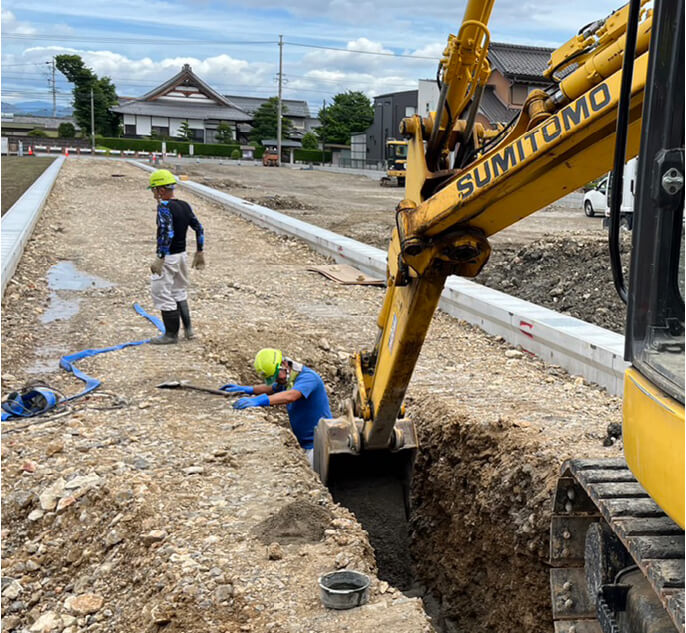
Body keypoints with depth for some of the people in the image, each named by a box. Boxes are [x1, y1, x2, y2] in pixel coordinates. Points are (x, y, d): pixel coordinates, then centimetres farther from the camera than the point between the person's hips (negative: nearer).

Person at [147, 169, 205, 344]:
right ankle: (188, 328, 26)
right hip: (182, 255, 8)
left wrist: (160, 258, -28)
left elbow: (167, 233, -28)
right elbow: (199, 228, 8)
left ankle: (171, 334, 10)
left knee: (162, 294, 3)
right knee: (179, 291, 23)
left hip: (168, 257, -8)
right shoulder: (185, 206, 6)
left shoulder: (164, 207, -17)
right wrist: (199, 252, 15)